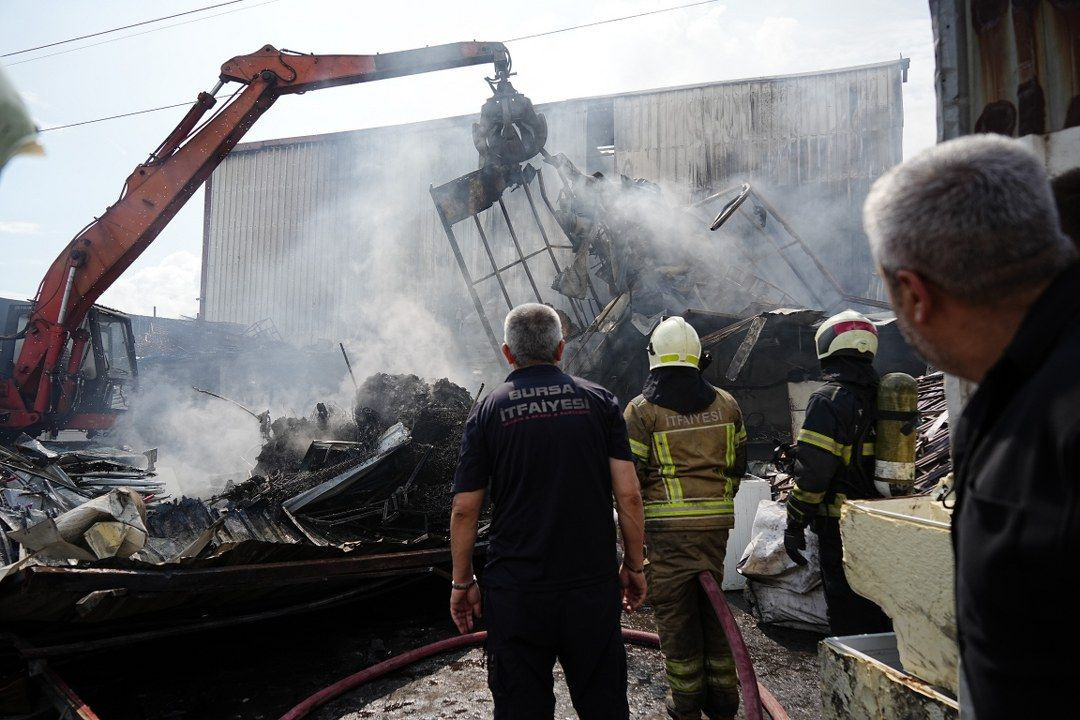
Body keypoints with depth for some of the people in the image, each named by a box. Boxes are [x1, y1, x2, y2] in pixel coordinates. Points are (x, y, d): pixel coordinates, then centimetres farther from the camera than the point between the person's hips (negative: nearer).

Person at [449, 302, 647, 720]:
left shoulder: (488, 412, -3)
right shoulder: (599, 401, -1)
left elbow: (464, 509, -3)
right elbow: (628, 496, -5)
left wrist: (462, 582, 8)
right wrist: (634, 566, 7)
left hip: (515, 591, -1)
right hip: (594, 586, 1)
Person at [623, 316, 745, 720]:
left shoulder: (641, 410, -8)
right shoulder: (725, 404, 6)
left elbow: (630, 475, -8)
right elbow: (737, 465, 12)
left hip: (667, 524, -4)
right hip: (716, 521, 5)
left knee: (675, 611, 7)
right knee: (712, 605, 16)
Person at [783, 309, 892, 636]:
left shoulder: (829, 399, -16)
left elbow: (813, 470, -19)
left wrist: (795, 524, -11)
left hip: (840, 525, -8)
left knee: (848, 616, 2)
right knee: (881, 612, 20)